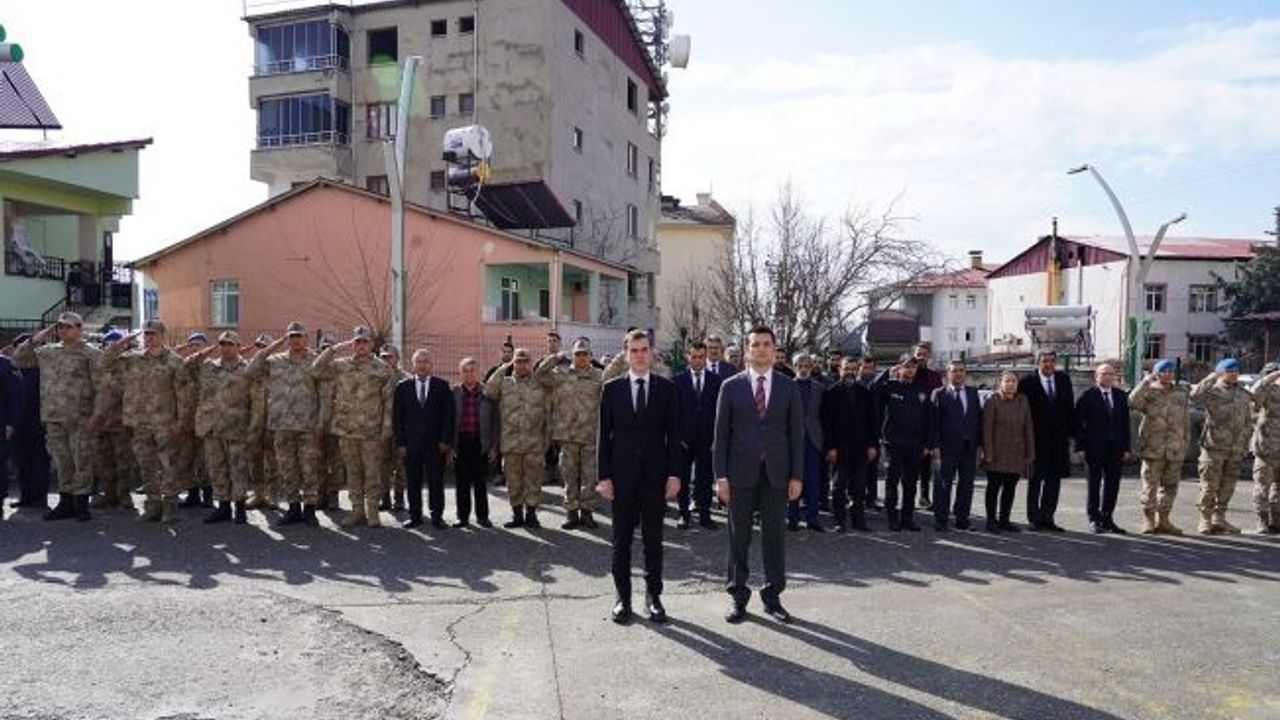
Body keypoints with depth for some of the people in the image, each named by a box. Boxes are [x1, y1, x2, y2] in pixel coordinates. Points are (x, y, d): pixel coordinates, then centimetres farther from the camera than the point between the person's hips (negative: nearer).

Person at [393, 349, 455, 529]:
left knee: (436, 481, 0)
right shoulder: (403, 387, 7)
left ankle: (437, 516, 8)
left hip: (435, 444, -1)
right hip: (411, 444, 1)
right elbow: (396, 417, 6)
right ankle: (415, 516, 14)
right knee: (413, 482, 4)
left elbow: (448, 415, 2)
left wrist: (445, 440, -5)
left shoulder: (442, 386, 5)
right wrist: (400, 443, -2)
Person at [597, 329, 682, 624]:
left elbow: (673, 434, 2)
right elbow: (604, 434, 2)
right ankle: (622, 597, 17)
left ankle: (653, 596, 19)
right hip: (622, 475, 0)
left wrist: (674, 473, -5)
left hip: (655, 475, 0)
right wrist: (603, 475, -3)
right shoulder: (612, 388, 3)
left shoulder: (666, 388, 3)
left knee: (653, 538, 8)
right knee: (621, 539, 6)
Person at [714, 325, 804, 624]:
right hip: (741, 472, -1)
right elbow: (721, 433, 1)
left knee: (775, 535, 7)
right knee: (738, 537, 6)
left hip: (777, 472, 1)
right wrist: (720, 475, -5)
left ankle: (773, 596, 20)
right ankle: (738, 596, 18)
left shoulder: (789, 387, 4)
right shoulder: (731, 386, 1)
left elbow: (796, 433, 4)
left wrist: (797, 475, -2)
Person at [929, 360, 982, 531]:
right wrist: (935, 445, -12)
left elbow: (979, 419, 11)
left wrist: (979, 444, 5)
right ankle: (940, 520, 8)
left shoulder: (973, 393, 11)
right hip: (947, 447, -4)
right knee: (943, 485, 0)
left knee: (967, 484, 8)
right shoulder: (939, 394, -2)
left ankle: (962, 519, 19)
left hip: (969, 447, 4)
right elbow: (934, 422, -6)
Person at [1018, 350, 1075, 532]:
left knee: (1054, 479, 7)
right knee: (1035, 479, 4)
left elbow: (1070, 407, 10)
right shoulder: (1027, 383, -7)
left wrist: (1072, 432, 4)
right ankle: (1034, 518, 11)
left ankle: (1047, 517, 15)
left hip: (1059, 438, 4)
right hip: (1037, 439, -4)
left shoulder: (1064, 380, 8)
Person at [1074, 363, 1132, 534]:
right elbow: (1078, 422, -5)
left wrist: (1126, 448, 5)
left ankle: (1107, 518, 18)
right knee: (1094, 484, 4)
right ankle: (1094, 519, 13)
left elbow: (1125, 423, 9)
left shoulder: (1121, 396, 9)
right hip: (1094, 448, -4)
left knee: (1112, 484, 7)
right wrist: (1080, 446, -10)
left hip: (1115, 448, 4)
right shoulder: (1087, 396, -4)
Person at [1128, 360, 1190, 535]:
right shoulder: (1148, 392, 0)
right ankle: (1148, 519, 6)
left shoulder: (1181, 393, 12)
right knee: (1150, 485, -2)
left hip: (1175, 450, 4)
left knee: (1170, 486, 9)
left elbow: (1186, 421, 15)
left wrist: (1186, 444, 10)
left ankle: (1163, 519, 19)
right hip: (1153, 448, -4)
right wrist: (1146, 382, -22)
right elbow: (1133, 402, -22)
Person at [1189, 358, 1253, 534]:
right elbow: (1195, 394, -29)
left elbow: (1248, 422, 18)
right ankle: (1205, 520, 8)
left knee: (1228, 486, 11)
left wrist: (1244, 444, 10)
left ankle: (1219, 518, 23)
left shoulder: (1244, 395, 13)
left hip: (1235, 450, 5)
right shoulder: (1213, 391, -5)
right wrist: (1213, 377, -22)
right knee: (1210, 485, -1)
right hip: (1214, 447, -5)